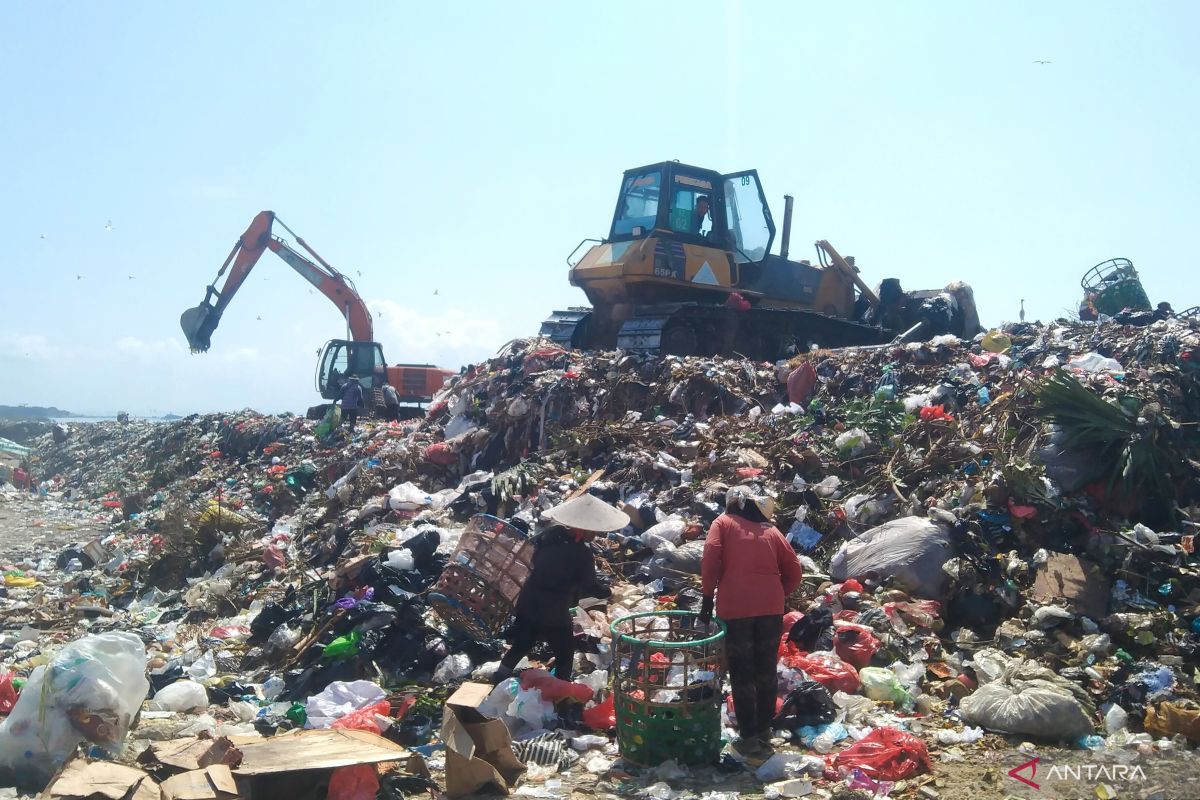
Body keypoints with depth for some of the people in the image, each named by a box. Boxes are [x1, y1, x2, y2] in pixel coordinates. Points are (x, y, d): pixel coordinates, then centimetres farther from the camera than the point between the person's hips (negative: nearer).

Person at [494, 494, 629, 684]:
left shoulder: (551, 534, -3)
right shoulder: (582, 554, -23)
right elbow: (590, 586, -11)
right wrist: (609, 592, 6)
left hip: (528, 603, 7)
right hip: (554, 611, -7)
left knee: (520, 646, 24)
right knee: (565, 654, 14)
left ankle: (497, 683, 32)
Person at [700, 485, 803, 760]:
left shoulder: (723, 523, 8)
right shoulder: (771, 530, 16)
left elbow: (710, 559, -6)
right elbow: (794, 570, 10)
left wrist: (707, 599, -2)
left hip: (735, 608, -3)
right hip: (771, 608, 3)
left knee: (741, 673, 5)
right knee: (766, 670, 14)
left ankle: (749, 737, 7)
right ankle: (764, 732, 21)